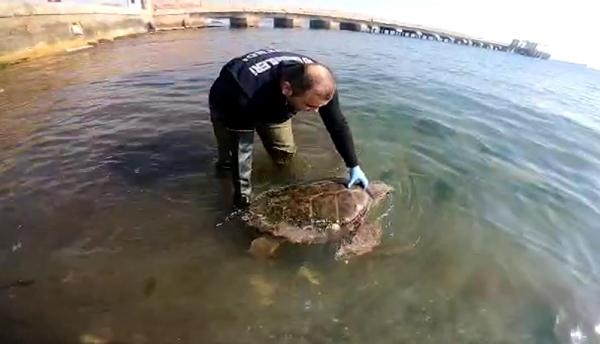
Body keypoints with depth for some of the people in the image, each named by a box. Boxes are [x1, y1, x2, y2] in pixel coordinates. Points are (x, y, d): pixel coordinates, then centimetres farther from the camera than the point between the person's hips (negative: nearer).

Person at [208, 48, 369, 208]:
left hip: (274, 106, 4)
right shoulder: (247, 97, -47)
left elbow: (338, 124, -20)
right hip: (228, 104, -3)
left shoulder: (318, 83, -32)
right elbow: (240, 148, -38)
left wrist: (354, 166, -18)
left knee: (284, 155, 1)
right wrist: (242, 193, -33)